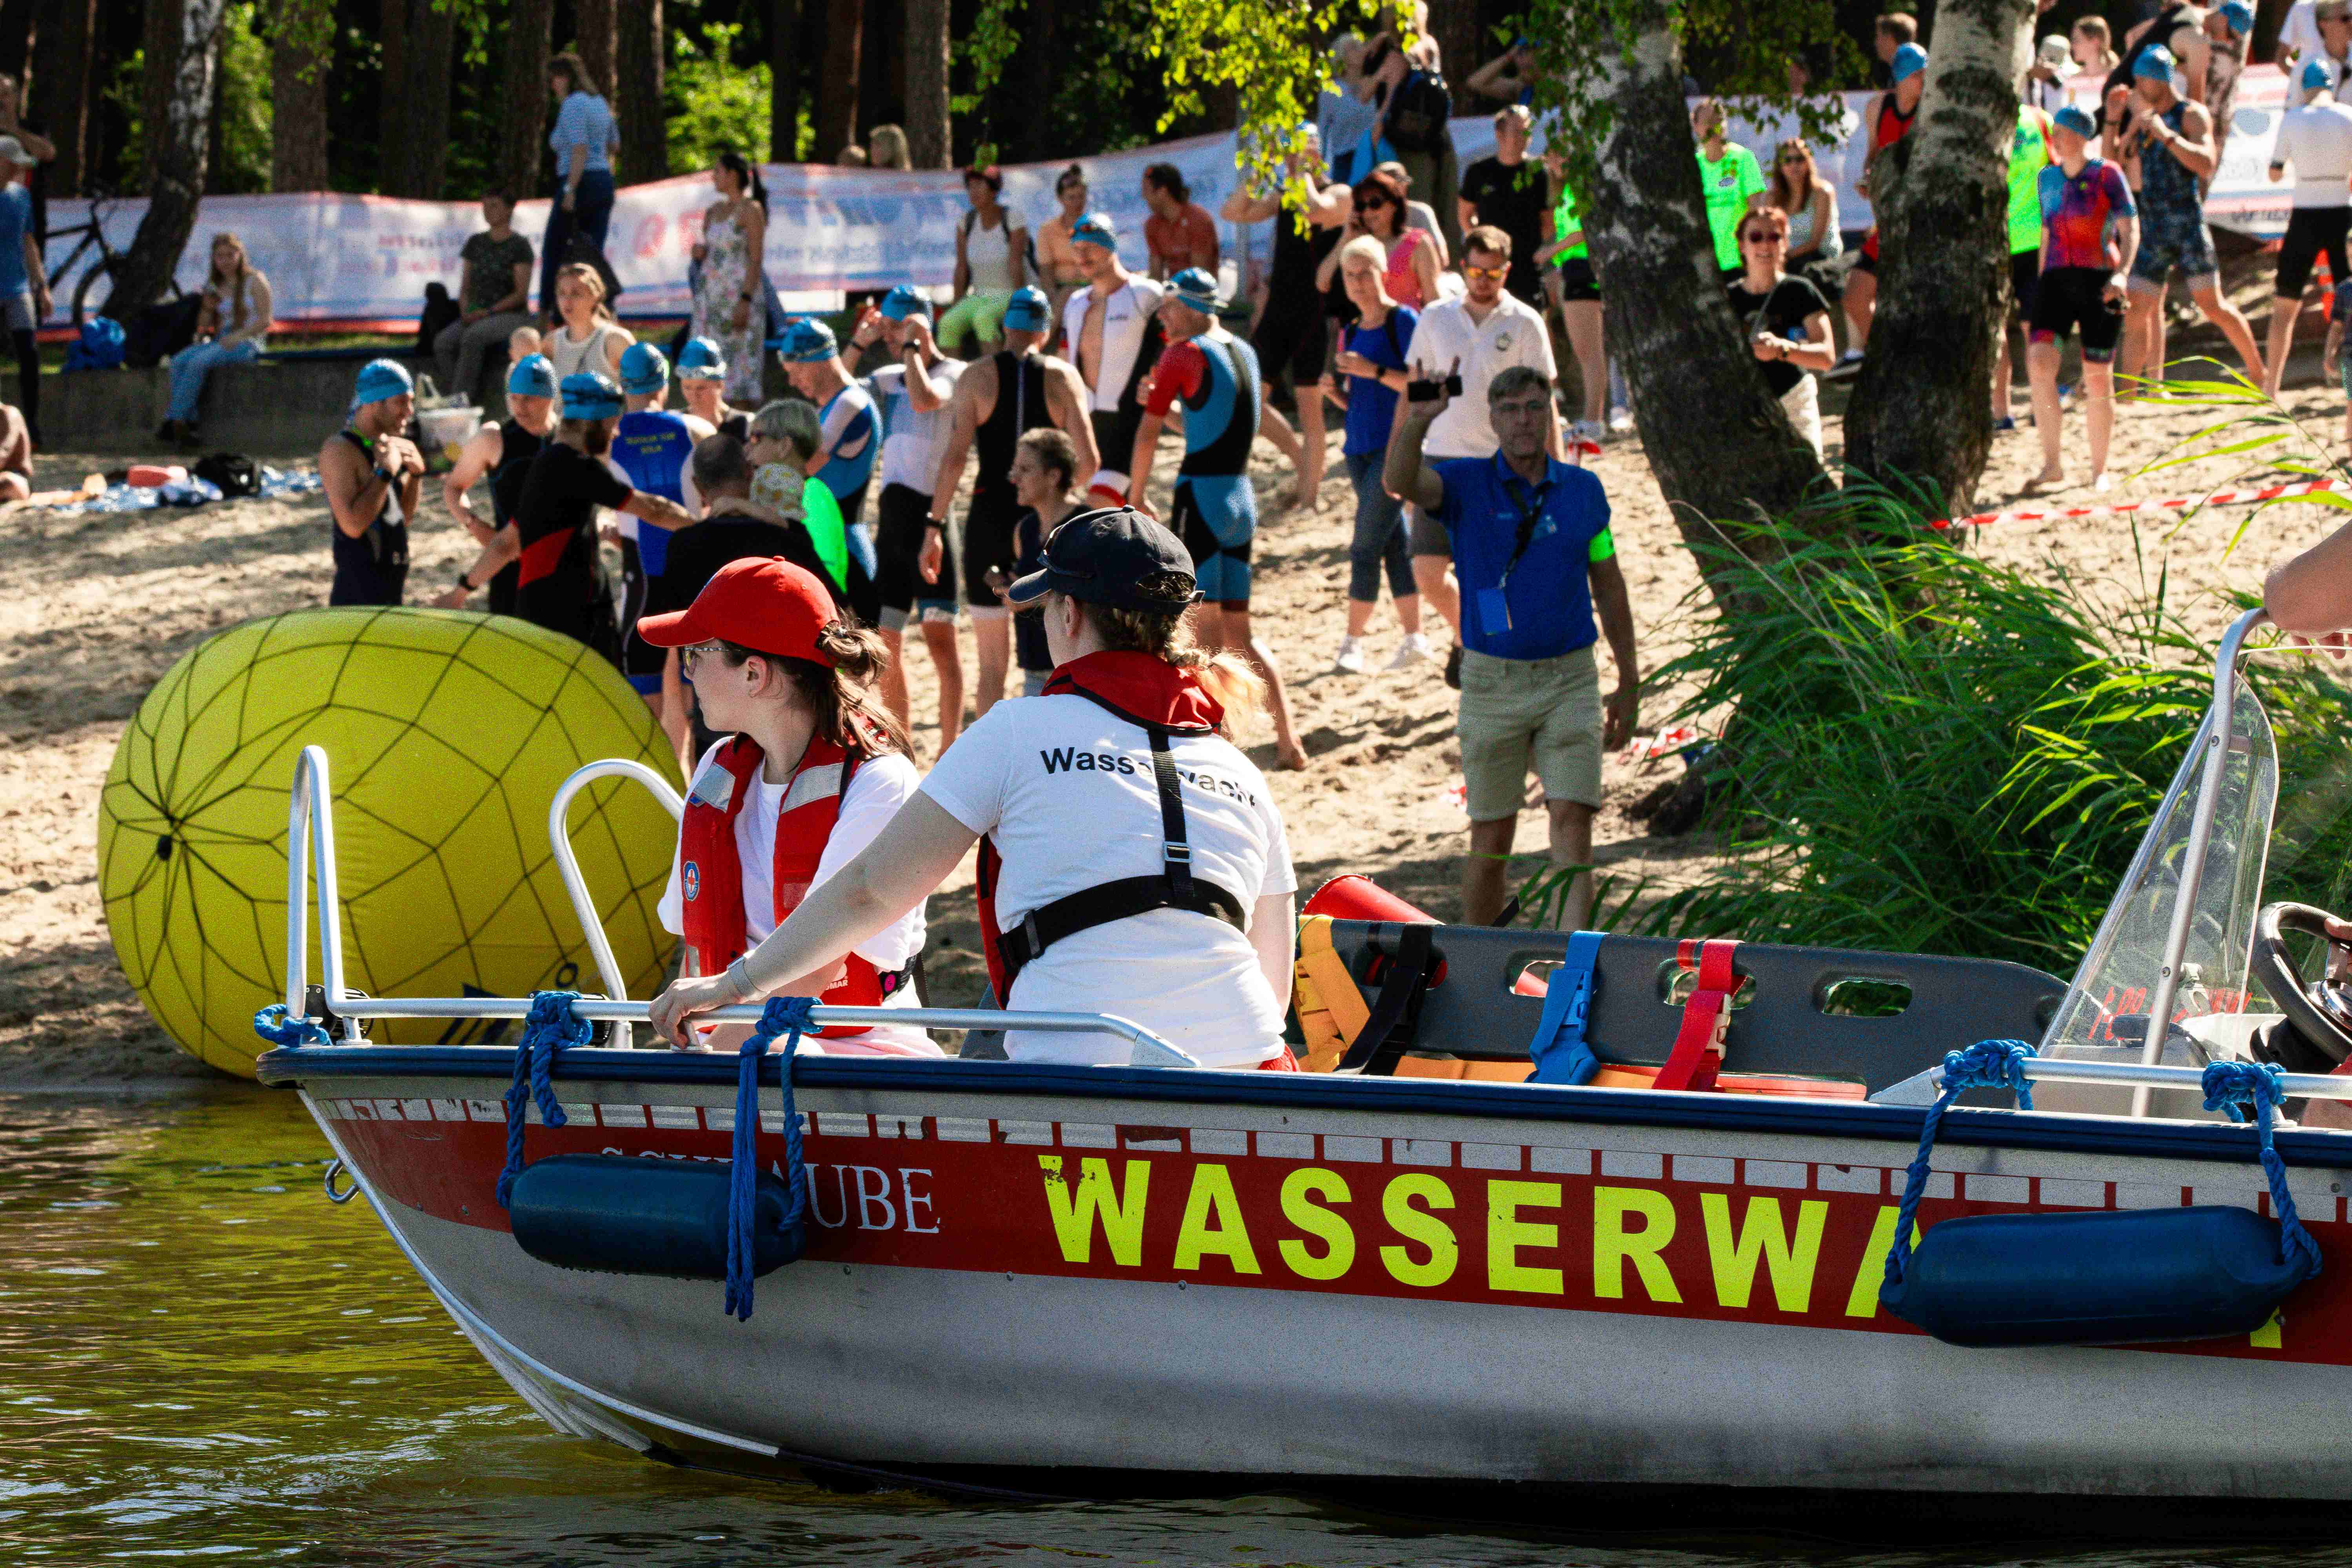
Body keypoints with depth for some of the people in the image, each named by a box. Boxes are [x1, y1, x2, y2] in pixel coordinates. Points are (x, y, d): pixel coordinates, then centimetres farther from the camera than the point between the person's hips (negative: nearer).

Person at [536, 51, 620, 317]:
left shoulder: (573, 105, -13)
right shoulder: (598, 101, 14)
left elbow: (579, 150, -22)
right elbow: (614, 145, 23)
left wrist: (570, 191, -25)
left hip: (580, 184, -8)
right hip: (604, 182, 8)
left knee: (553, 251, 7)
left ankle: (546, 311, 13)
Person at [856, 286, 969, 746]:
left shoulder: (953, 373, -4)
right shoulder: (889, 378, 17)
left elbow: (925, 399, -24)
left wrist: (912, 344, -12)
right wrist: (859, 343, 6)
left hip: (929, 516, -7)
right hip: (892, 514, 7)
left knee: (939, 636, -11)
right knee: (884, 639, 8)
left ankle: (949, 752, -12)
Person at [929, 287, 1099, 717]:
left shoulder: (977, 376, -2)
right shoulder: (1063, 377, 0)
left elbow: (955, 456, -9)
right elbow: (1089, 462, -5)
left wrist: (935, 527, -6)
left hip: (990, 516, -1)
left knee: (992, 663, 5)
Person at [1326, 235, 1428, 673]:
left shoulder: (1403, 320, -7)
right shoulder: (1354, 329, 16)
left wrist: (1374, 372, -20)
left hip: (1395, 446, -8)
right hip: (1360, 447, 8)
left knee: (1366, 547, -10)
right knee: (1395, 545, 9)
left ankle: (1353, 642, -8)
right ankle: (1414, 637, 12)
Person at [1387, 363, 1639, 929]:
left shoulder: (1583, 490, 5)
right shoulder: (1465, 483, -3)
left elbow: (1608, 587, 13)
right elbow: (1402, 481, -25)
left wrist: (1629, 682, 13)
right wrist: (1418, 421, -46)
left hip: (1570, 677, 1)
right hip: (1492, 682, -1)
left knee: (1572, 820, -12)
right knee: (1491, 836, 6)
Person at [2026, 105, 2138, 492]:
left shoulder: (2106, 175, -2)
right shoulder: (2048, 178, 14)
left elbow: (2130, 231, -6)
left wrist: (2122, 273, -22)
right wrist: (2041, 284, 22)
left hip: (2099, 283, -4)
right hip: (2057, 279, 4)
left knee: (2098, 378, 0)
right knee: (2040, 362, -17)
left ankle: (2099, 470, 13)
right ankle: (2052, 464, -13)